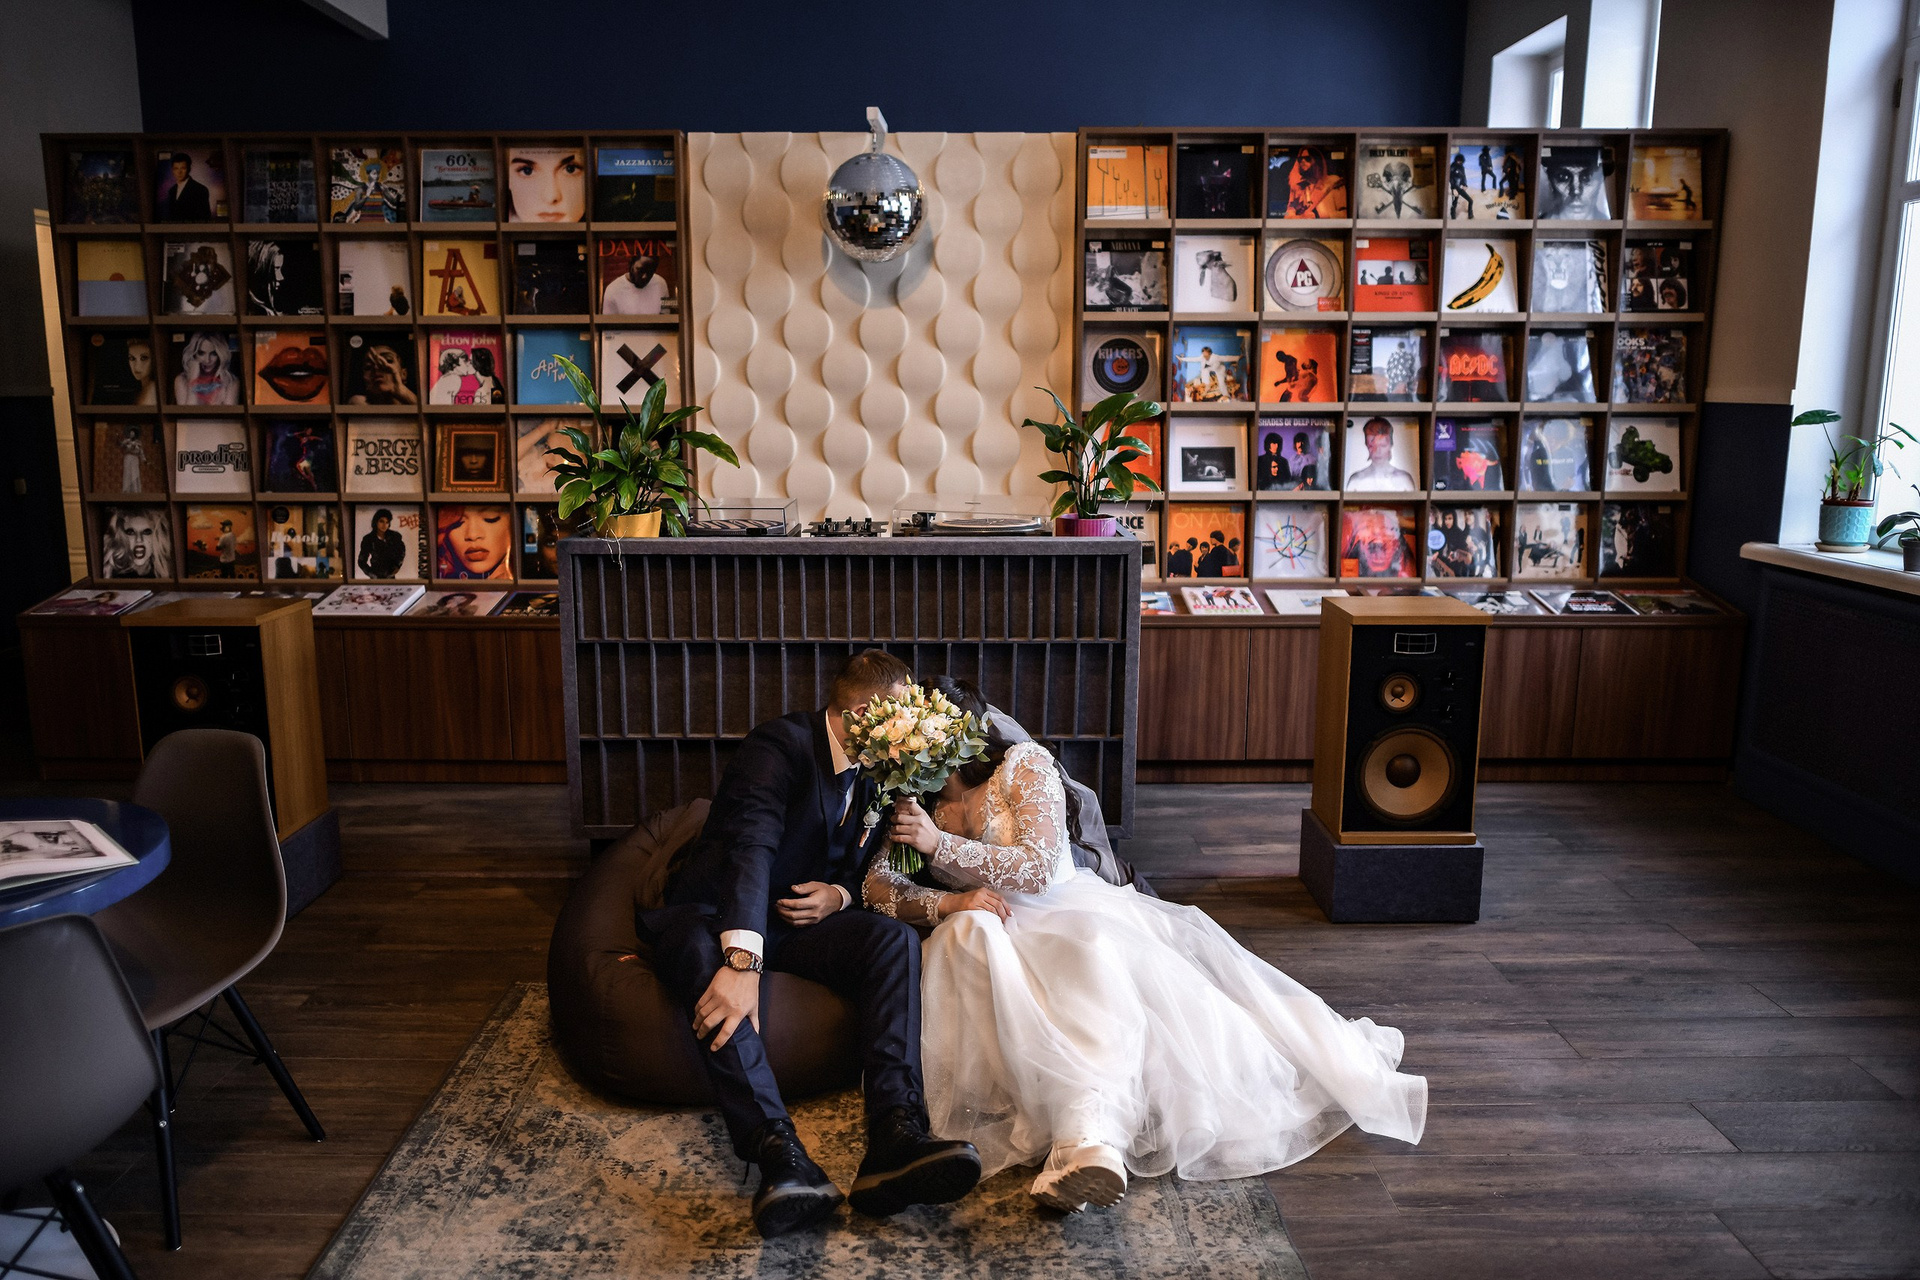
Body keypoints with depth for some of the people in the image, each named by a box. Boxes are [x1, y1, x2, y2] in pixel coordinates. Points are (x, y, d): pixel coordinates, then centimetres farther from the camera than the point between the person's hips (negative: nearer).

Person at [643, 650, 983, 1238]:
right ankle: (779, 1153, -51)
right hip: (714, 915, -6)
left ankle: (896, 1134, -41)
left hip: (798, 922, 6)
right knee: (701, 953, -41)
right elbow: (750, 846, -32)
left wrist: (839, 895, -6)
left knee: (895, 939, -24)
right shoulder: (780, 746, -16)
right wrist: (742, 961, -46)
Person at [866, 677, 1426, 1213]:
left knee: (1094, 949, -37)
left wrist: (940, 843, -18)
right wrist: (945, 902, -18)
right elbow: (875, 885, 1)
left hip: (1070, 913, -1)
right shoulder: (914, 800, 12)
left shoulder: (1023, 764, -2)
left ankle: (1088, 1130, -58)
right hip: (992, 938, 2)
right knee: (967, 928, -35)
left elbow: (1040, 868, -12)